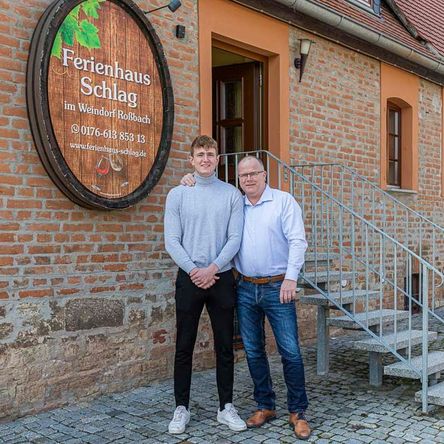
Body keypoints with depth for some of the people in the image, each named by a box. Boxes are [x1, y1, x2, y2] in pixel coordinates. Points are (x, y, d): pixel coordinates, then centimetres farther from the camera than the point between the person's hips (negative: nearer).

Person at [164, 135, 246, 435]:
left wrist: (212, 269, -13)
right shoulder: (178, 194, 2)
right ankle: (182, 408, 17)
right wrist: (194, 271, -12)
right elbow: (172, 241, -2)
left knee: (225, 346, 7)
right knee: (184, 347, 5)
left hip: (222, 278, 1)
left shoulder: (232, 194, 3)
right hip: (189, 278, 0)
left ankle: (226, 407, 19)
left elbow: (235, 239, -2)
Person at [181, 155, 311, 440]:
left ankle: (298, 412, 9)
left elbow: (297, 241, -7)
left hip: (277, 287, -4)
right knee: (254, 351, 10)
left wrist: (291, 278, -17)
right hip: (246, 288, 4)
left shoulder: (284, 201, -1)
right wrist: (192, 186, 4)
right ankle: (265, 406, 24)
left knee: (290, 351, -3)